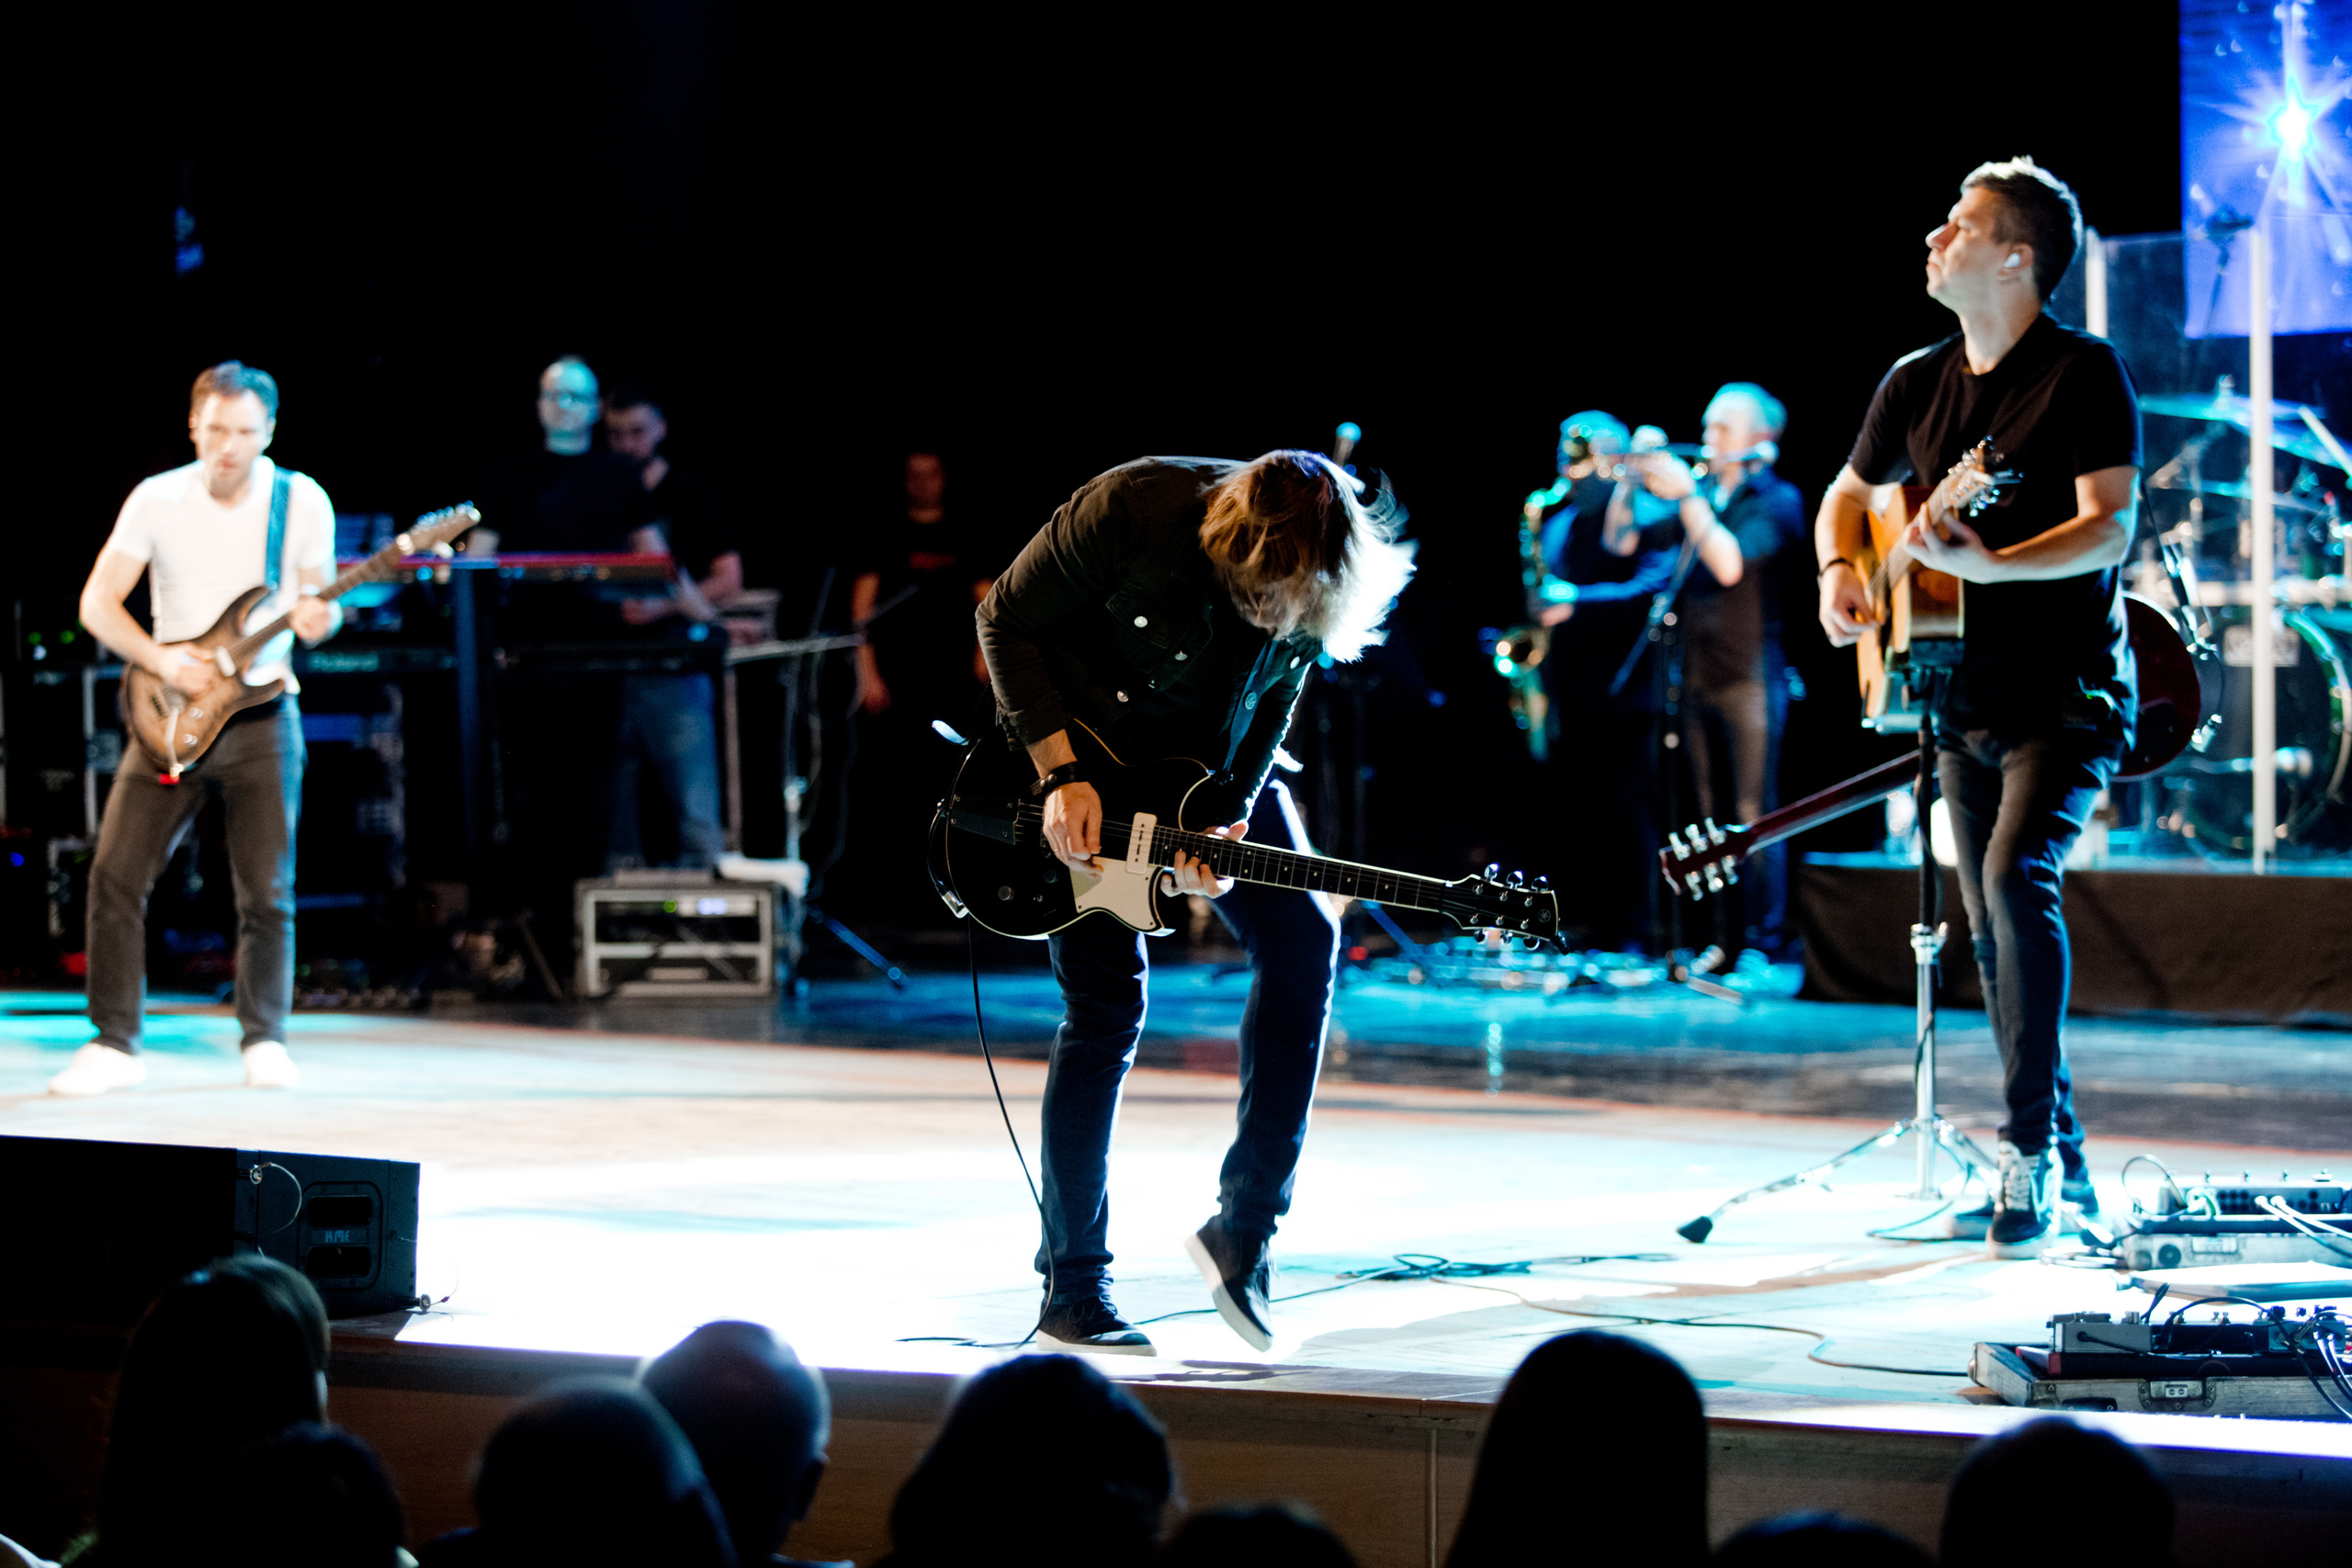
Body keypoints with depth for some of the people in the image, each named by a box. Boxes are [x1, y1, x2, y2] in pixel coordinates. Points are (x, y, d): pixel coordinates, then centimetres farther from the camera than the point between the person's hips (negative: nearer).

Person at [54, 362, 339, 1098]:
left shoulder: (301, 501, -3)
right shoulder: (157, 500, -2)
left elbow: (322, 607, 4)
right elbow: (97, 603, -1)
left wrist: (319, 620, -21)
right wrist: (160, 659, -16)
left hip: (262, 714, -1)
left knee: (267, 892, 0)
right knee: (116, 874, -6)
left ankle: (264, 1039, 16)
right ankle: (115, 1042, 3)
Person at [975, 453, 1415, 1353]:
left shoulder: (1308, 590, -17)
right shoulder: (1134, 510, -31)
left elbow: (1263, 714, -3)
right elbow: (1007, 619, -19)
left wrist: (1223, 827, -19)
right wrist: (1061, 776, -23)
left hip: (1212, 765, 5)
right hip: (1076, 747, -5)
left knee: (1301, 941, -10)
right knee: (1107, 1004, -10)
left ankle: (1245, 1225, -2)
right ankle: (1072, 1293, -1)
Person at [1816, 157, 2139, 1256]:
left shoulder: (2082, 373, -10)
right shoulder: (1918, 383, 9)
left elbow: (2111, 525, -18)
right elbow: (1849, 495, 22)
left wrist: (1989, 565, -31)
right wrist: (1840, 573, 1)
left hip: (2067, 691, -7)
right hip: (1964, 696, 7)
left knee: (2017, 880, -25)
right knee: (1992, 929, 8)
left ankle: (2028, 1148, -20)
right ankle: (2058, 1167, 19)